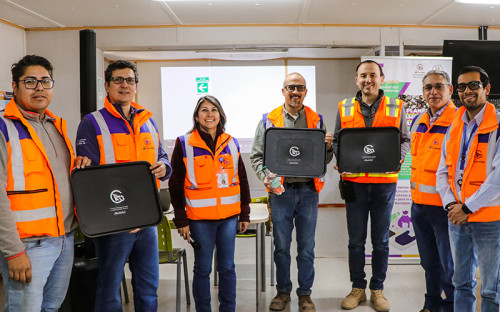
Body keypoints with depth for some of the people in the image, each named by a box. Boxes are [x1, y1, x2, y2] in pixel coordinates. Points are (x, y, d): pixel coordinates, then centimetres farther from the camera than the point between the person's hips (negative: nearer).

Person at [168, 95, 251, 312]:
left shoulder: (231, 143, 8)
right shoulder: (184, 144, -2)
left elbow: (242, 181, 13)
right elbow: (175, 185, -2)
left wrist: (245, 214, 11)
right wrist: (181, 220, -5)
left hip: (229, 216, 3)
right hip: (200, 218, -3)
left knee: (227, 267, 11)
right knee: (203, 268, 7)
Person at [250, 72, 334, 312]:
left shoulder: (316, 120, 7)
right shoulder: (269, 120, 2)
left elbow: (325, 160, 10)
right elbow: (257, 156, 4)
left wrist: (328, 147, -11)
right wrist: (265, 176, -13)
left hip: (308, 191, 1)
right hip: (280, 191, -1)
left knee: (306, 247, 8)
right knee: (281, 246, 9)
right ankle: (283, 291, 26)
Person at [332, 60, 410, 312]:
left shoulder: (396, 107, 5)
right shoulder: (344, 108, 6)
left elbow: (405, 140, 9)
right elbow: (337, 141, 10)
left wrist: (397, 159, -11)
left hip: (384, 180, 0)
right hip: (354, 180, 1)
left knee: (381, 240, 8)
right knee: (356, 239, 7)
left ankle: (377, 289, 22)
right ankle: (358, 288, 22)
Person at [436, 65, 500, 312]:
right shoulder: (454, 127, 10)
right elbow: (443, 171, 10)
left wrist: (468, 208, -14)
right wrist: (451, 204, -6)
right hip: (457, 218, 5)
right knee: (462, 282, 16)